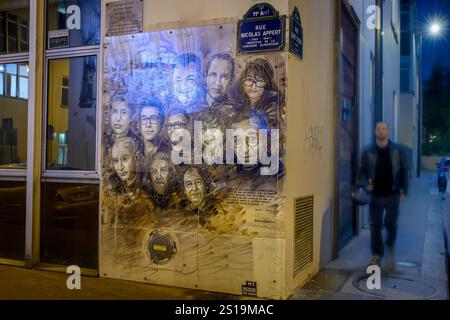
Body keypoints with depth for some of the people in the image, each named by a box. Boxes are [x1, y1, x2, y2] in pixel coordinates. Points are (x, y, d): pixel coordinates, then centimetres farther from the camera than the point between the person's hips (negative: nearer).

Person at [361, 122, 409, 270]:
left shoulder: (398, 150, -1)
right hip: (375, 194, 1)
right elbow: (363, 171, 5)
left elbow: (404, 170, 2)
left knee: (391, 223, 5)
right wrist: (366, 184, -13)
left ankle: (390, 246, 35)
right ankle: (377, 255, 16)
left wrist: (404, 191, -2)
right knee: (375, 225, 4)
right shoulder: (368, 151, 0)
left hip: (393, 194, -1)